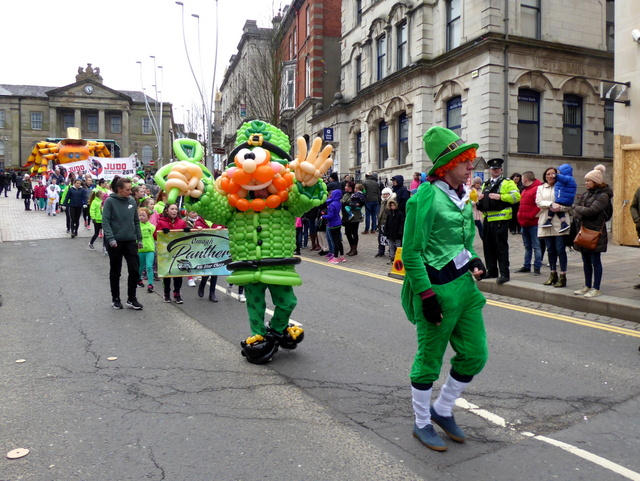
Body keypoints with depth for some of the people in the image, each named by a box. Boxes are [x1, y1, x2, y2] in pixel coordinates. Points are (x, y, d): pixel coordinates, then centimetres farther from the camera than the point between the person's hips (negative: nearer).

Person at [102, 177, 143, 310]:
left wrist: (139, 238, 8)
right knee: (115, 272, 10)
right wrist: (111, 239, -21)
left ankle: (131, 299, 12)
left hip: (130, 241, 4)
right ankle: (115, 299, 23)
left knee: (134, 269, 0)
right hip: (115, 242, -3)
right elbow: (105, 222, -12)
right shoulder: (110, 201, -8)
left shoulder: (132, 201, 4)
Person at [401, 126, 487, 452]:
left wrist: (473, 260, 5)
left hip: (464, 283, 8)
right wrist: (426, 293, -19)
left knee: (476, 354, 12)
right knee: (429, 359, 6)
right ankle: (422, 424, 27)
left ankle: (443, 410, 33)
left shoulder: (463, 196, 11)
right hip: (437, 287, -8)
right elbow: (412, 252, -16)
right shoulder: (426, 197, -15)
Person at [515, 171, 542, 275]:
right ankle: (526, 266, 23)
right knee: (527, 246, 16)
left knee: (536, 246, -3)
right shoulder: (524, 190, 17)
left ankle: (537, 267, 1)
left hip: (533, 223, -9)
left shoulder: (537, 189, -12)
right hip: (524, 223, 9)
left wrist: (532, 216, -18)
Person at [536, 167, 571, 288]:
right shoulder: (540, 188, 16)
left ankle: (563, 276, 0)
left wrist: (559, 208, -17)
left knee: (560, 249, -5)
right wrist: (551, 204, -13)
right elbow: (538, 202, 0)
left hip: (559, 222, -3)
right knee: (550, 250, 8)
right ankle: (553, 274, 19)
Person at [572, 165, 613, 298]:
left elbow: (591, 211, -20)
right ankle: (587, 286, 22)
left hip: (596, 232, -7)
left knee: (595, 261, -2)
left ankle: (596, 289, 5)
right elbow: (575, 206, 7)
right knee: (586, 261, 13)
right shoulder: (586, 194, 14)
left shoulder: (603, 196, -10)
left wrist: (579, 209, -5)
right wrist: (582, 211, -12)